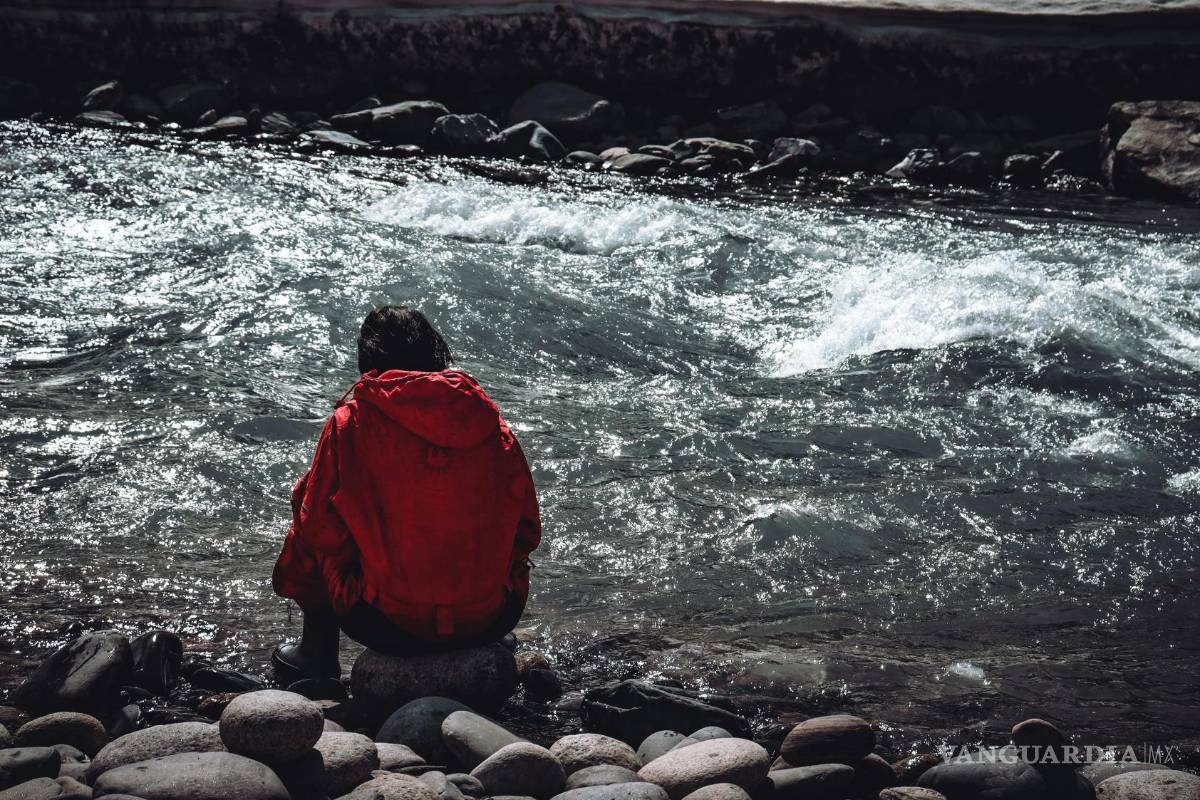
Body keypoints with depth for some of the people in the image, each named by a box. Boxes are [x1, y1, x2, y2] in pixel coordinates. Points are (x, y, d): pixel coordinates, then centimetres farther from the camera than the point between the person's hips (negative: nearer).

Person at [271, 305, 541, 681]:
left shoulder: (351, 422, -7)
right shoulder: (487, 417, 1)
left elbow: (319, 530, -1)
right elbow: (527, 530, 7)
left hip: (391, 629, -3)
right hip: (493, 621, 3)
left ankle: (318, 653, 36)